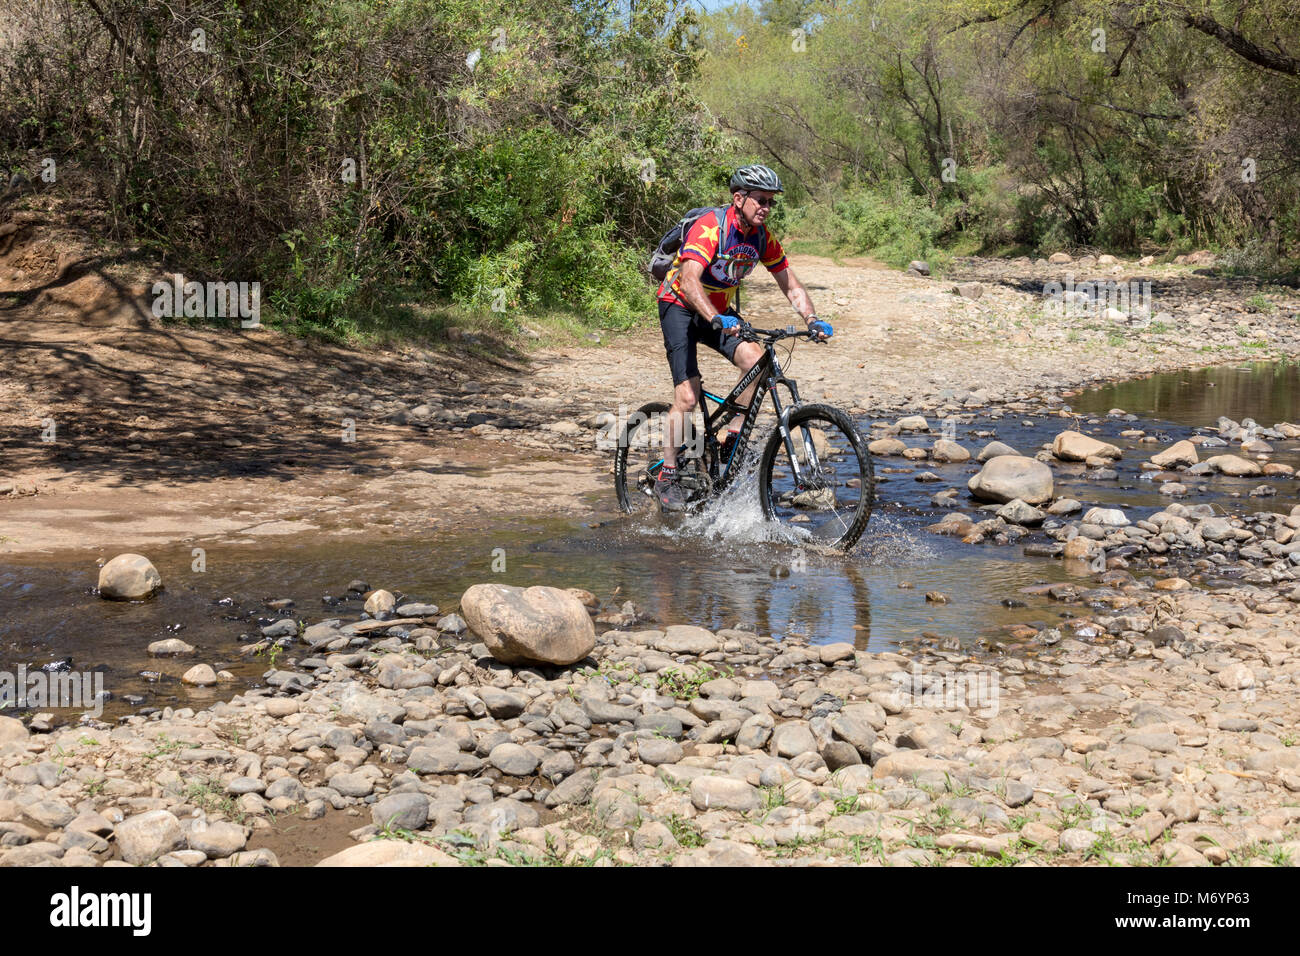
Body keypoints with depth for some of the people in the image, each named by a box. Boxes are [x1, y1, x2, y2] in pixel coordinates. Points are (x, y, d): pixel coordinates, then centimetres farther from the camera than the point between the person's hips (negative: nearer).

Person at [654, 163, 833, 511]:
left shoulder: (763, 238, -7)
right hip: (680, 306, -6)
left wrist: (811, 320, -21)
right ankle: (667, 476, -1)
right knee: (688, 397, -16)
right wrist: (717, 320, -55)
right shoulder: (709, 228, -27)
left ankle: (732, 441, -8)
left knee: (756, 360, -22)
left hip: (720, 311, 6)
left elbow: (791, 286, -3)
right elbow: (689, 281, -40)